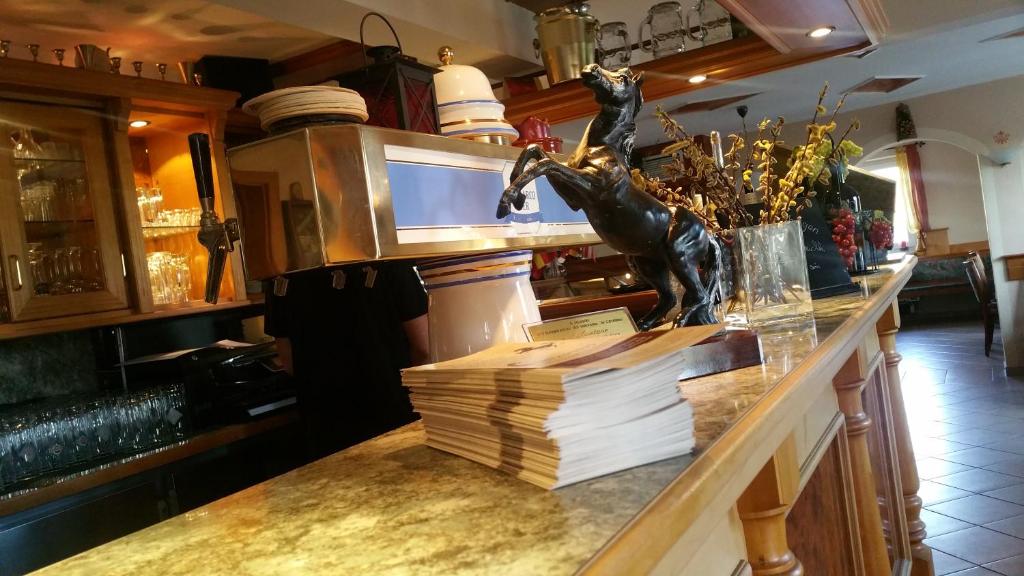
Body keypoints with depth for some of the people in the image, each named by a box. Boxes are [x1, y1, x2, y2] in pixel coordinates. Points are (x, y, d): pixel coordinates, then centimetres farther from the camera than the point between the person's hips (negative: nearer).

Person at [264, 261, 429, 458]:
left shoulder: (285, 280, -5)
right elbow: (421, 350, -10)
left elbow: (289, 363, 2)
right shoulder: (391, 265, -15)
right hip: (393, 414, -3)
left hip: (326, 426, 3)